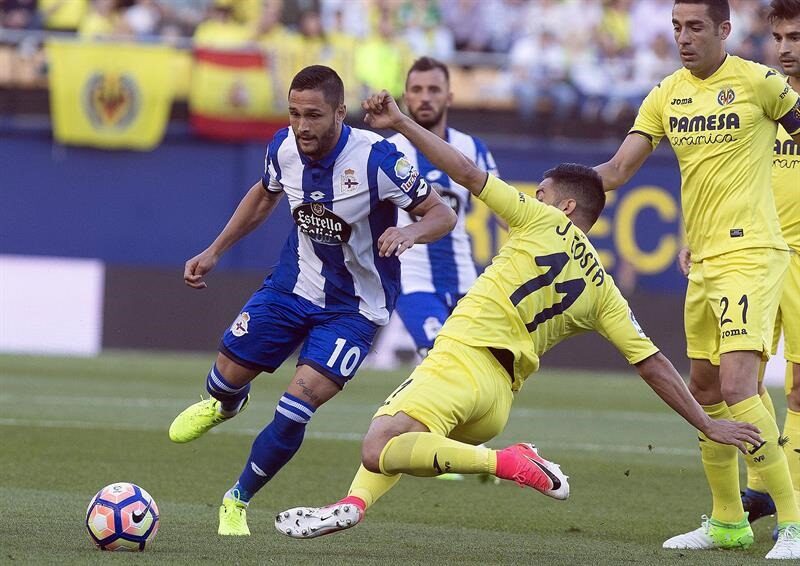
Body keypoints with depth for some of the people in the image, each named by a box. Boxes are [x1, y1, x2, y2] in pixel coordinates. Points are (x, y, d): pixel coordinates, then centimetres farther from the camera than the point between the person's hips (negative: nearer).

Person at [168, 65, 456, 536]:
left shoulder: (376, 158, -27)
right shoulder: (284, 148, -11)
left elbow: (442, 214, -17)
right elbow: (265, 195, 14)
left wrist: (408, 233, -39)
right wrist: (215, 252, 13)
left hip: (354, 307, -4)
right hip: (293, 285, 5)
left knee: (300, 402, -18)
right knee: (228, 374, 6)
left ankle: (238, 501, 4)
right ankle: (224, 406, 48)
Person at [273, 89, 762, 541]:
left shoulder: (544, 222, 4)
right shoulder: (603, 291, 18)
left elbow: (467, 173, 0)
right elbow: (653, 364, 14)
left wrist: (401, 122, 6)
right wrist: (708, 424, 19)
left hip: (463, 359, -8)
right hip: (501, 400, 8)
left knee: (380, 450, -25)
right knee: (390, 437, 30)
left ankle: (508, 462, -23)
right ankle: (356, 502, -1)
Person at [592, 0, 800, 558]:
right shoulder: (666, 95, 9)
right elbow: (619, 167, 6)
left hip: (751, 254, -7)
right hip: (703, 261, 7)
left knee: (736, 386, -19)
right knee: (704, 391, 12)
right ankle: (728, 522, 25)